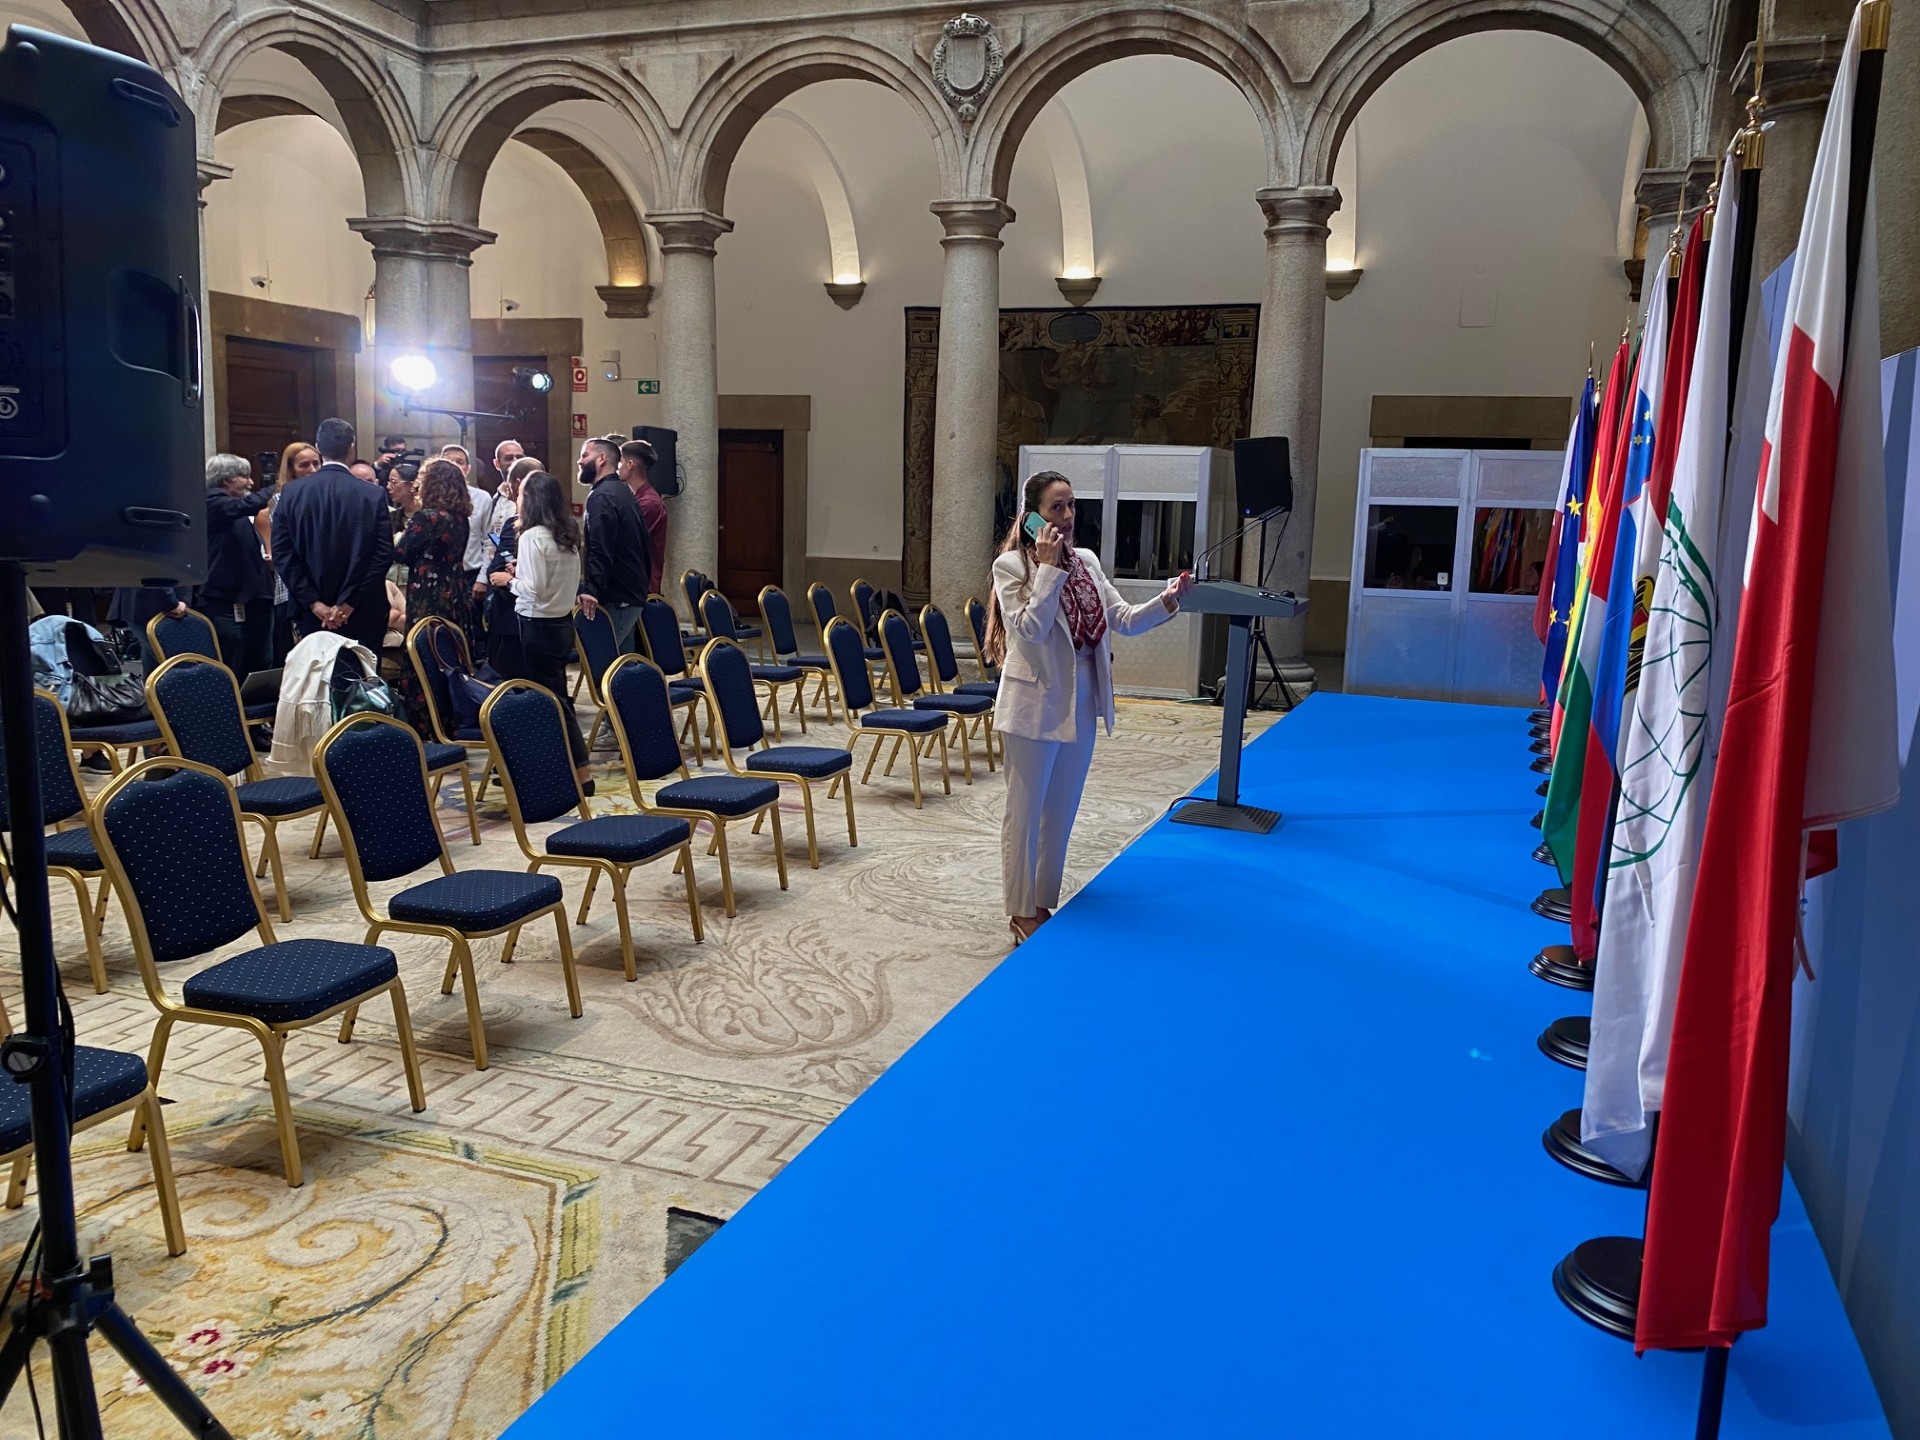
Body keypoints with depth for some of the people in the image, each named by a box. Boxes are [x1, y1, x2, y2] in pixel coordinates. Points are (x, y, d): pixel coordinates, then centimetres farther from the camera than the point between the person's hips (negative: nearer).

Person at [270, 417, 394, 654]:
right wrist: (350, 603, -7)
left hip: (312, 616, 2)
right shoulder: (374, 496, -4)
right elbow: (383, 553, -9)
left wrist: (314, 603, -4)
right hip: (363, 616, -2)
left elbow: (282, 553, -3)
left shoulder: (291, 494, 1)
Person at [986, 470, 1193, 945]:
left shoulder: (1087, 562, 6)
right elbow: (1029, 629, -21)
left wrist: (1167, 602, -13)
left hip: (1080, 708, 6)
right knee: (1025, 814, 5)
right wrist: (1049, 566, -21)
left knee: (1061, 814, 15)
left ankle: (1046, 905, 29)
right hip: (1035, 708, -6)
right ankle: (1022, 914, 18)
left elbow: (1124, 621, 3)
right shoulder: (1011, 564, -11)